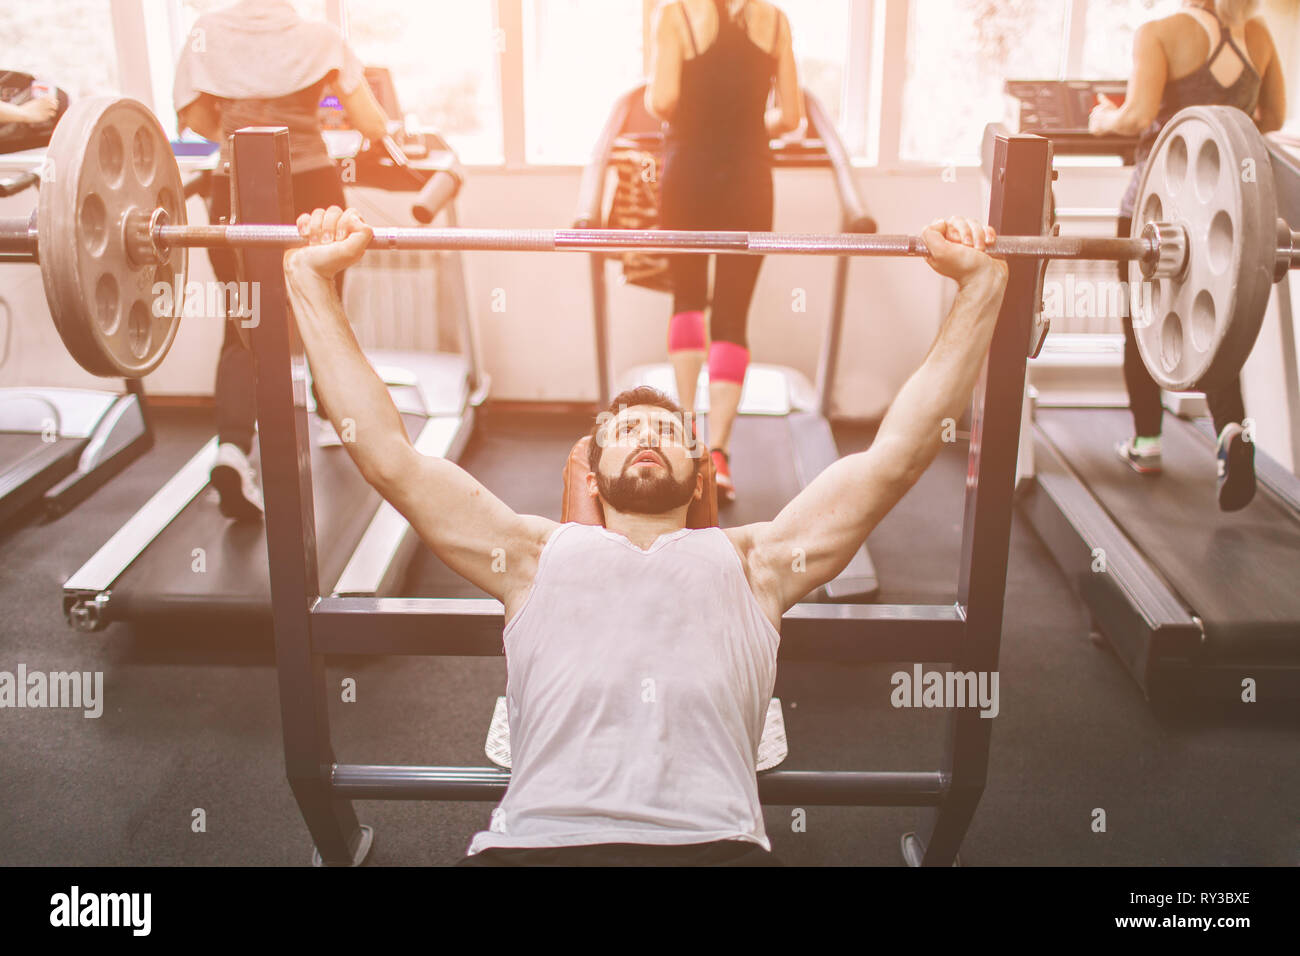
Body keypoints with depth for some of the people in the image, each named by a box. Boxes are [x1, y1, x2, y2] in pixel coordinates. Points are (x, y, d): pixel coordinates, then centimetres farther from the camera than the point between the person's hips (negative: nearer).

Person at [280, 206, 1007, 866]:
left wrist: (979, 282, 21)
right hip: (540, 838, 0)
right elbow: (390, 456, 23)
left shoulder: (752, 560, 27)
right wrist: (314, 281, 21)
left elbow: (901, 450, 23)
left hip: (714, 841, 1)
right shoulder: (539, 554, 28)